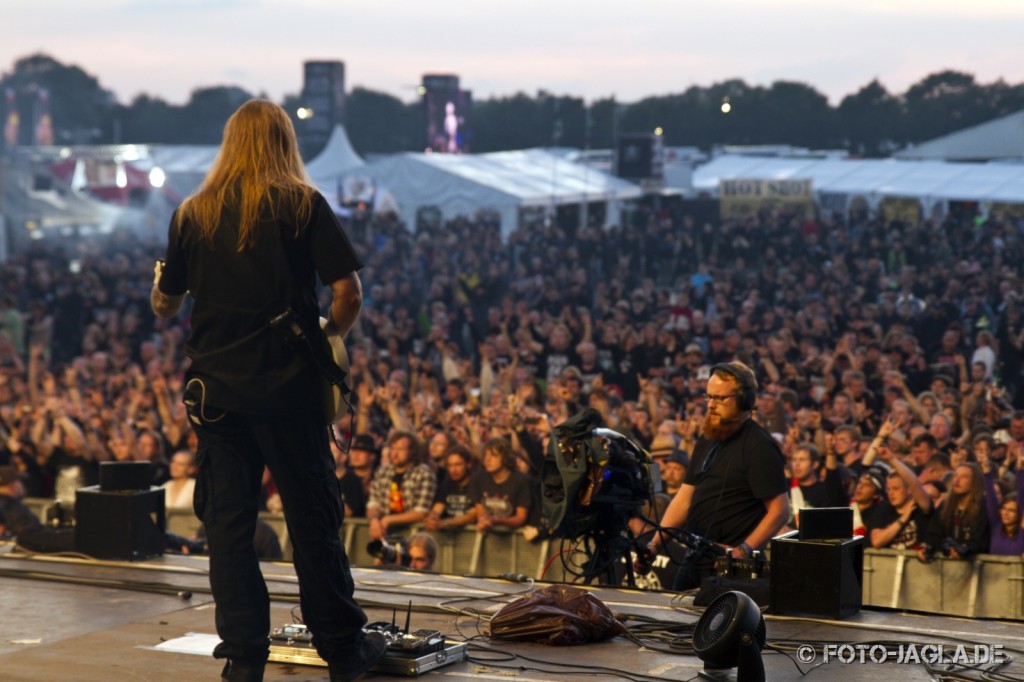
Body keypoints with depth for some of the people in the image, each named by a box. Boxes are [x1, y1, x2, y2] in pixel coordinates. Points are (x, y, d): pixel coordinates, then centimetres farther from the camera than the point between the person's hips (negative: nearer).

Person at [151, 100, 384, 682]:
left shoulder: (194, 213, 5)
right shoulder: (303, 204, -3)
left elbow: (164, 305, 13)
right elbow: (349, 292, -10)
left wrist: (160, 284, 36)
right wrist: (330, 333, 10)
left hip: (217, 388, 2)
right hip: (288, 388, -2)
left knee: (228, 524, 8)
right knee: (314, 519, 6)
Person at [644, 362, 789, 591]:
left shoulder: (759, 446, -11)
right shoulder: (707, 441, 14)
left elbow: (780, 510, -16)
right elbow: (685, 497, 16)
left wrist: (744, 550, -25)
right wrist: (654, 544, 7)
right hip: (694, 561, 8)